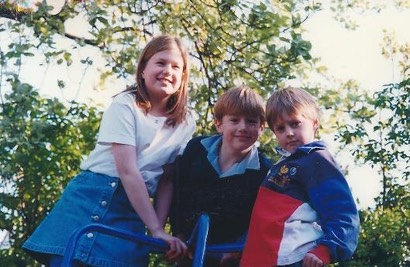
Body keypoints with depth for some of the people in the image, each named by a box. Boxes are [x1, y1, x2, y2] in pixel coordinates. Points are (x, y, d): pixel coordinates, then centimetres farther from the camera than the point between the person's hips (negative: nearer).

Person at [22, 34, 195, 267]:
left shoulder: (186, 123, 7)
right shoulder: (125, 105, -6)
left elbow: (167, 180, 5)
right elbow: (127, 171, -15)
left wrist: (158, 230, -9)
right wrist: (156, 229, -19)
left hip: (133, 211, 4)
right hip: (92, 200, -3)